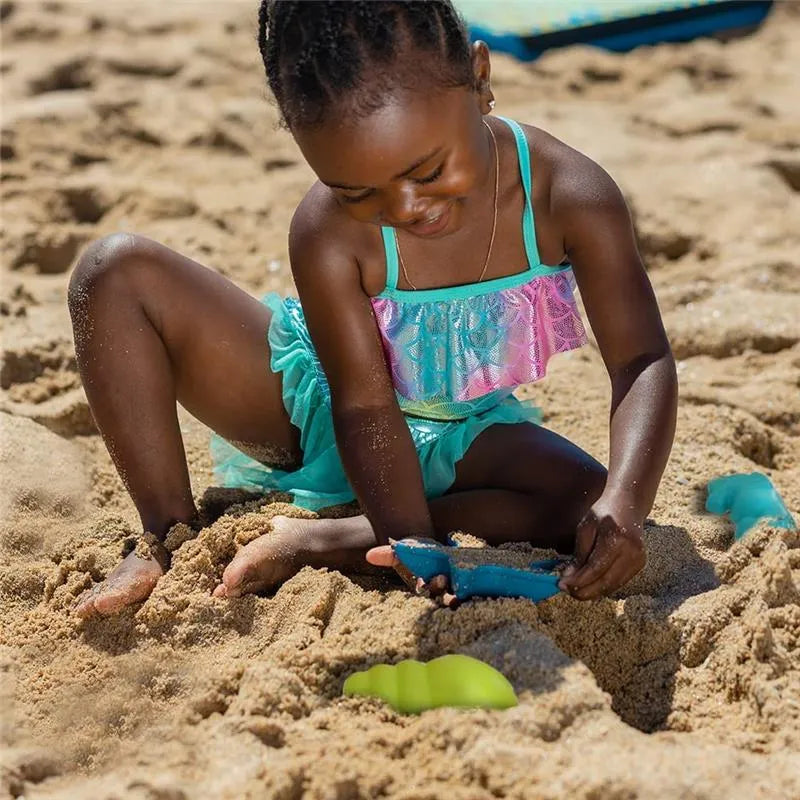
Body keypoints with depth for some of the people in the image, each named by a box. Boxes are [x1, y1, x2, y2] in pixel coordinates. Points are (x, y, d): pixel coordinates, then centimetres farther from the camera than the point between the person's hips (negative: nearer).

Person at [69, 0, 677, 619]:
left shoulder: (568, 195, -27)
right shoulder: (328, 233, -29)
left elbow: (642, 362, -27)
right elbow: (365, 407, -28)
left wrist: (623, 507, -43)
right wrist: (413, 543, -44)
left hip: (456, 438, 1)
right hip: (314, 408, -1)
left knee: (589, 507, -31)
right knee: (117, 272, -20)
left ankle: (317, 541, -26)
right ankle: (171, 536, -14)